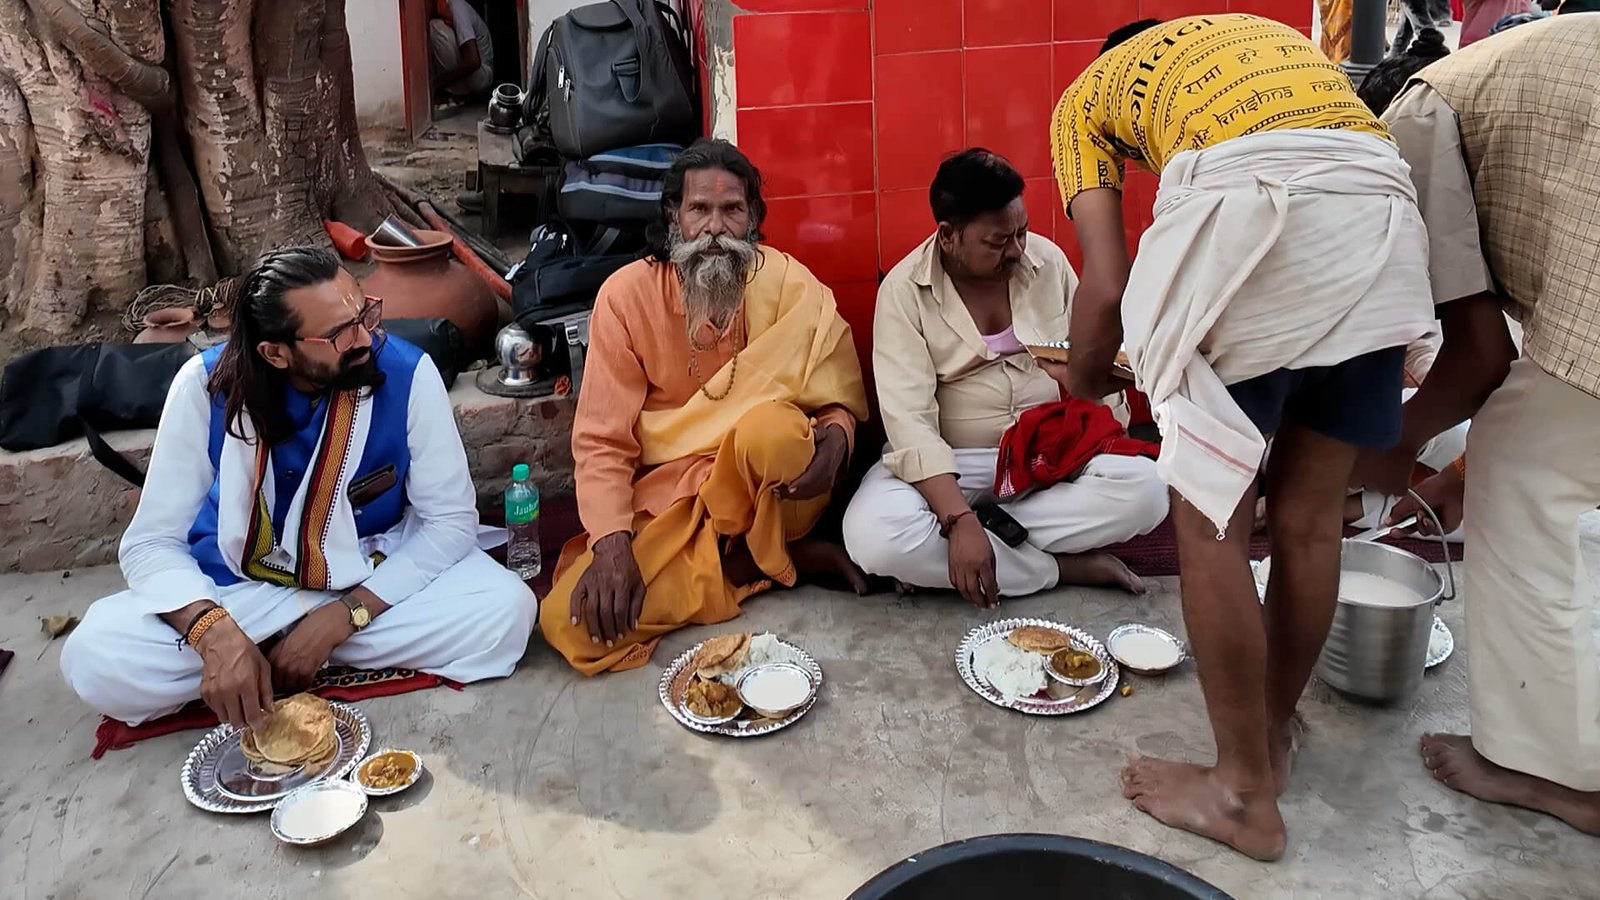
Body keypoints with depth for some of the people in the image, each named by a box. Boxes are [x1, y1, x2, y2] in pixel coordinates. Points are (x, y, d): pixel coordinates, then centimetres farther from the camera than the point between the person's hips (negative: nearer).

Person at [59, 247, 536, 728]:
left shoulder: (408, 374, -20)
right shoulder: (207, 384, -17)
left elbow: (449, 519, -14)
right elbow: (151, 540, -14)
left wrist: (339, 618, -23)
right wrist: (215, 633, -34)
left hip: (373, 584, 1)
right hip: (239, 591, 0)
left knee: (507, 610, -26)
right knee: (93, 660, -24)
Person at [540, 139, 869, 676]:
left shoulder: (790, 286, -6)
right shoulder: (626, 295, -7)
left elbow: (842, 398, 3)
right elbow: (602, 439, -7)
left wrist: (836, 436, -23)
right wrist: (612, 542, -23)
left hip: (770, 493, -2)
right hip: (666, 497, 2)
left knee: (768, 428, -37)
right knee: (571, 621, -21)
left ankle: (714, 557, -6)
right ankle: (791, 559, -11)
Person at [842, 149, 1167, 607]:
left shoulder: (1048, 259, 0)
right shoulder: (904, 291, -13)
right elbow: (908, 420, -21)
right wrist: (960, 520, -34)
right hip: (947, 462, -2)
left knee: (1146, 488, -24)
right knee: (873, 535, -33)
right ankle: (1062, 566, -20)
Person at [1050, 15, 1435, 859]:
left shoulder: (1087, 94, 27)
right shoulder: (1275, 39, 41)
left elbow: (1108, 285, 12)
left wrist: (1077, 385, 31)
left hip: (1248, 200, -5)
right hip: (1385, 214, 6)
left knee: (1210, 523, 7)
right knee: (1309, 515, 17)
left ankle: (1246, 791, 18)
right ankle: (1274, 737, 34)